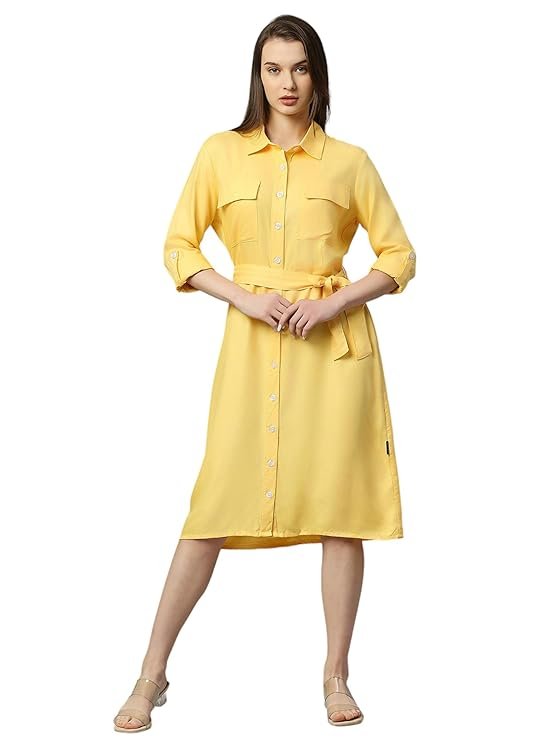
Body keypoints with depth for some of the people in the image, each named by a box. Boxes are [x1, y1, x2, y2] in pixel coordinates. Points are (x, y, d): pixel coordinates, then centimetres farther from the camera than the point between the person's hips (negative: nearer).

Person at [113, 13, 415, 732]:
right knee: (218, 504, 0)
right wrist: (243, 296, -9)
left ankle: (336, 675, 18)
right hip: (252, 342, 0)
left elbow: (399, 256, 7)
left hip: (336, 344, 1)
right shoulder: (220, 153, 5)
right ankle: (152, 674, 12)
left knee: (341, 507, 2)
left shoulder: (349, 161, 5)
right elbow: (178, 247, 6)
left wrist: (336, 300, -9)